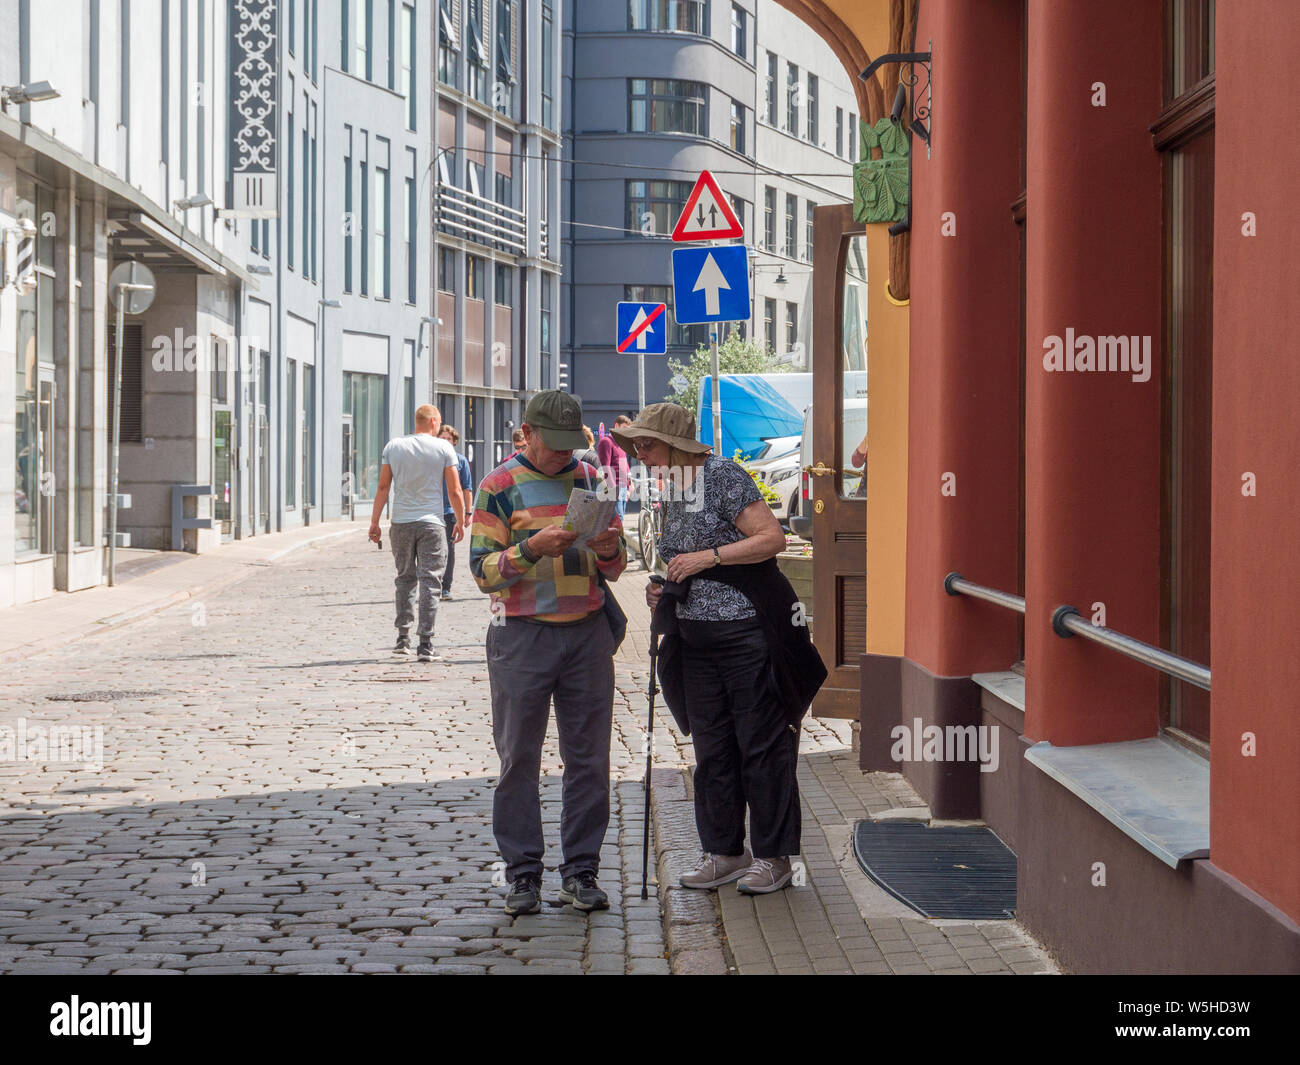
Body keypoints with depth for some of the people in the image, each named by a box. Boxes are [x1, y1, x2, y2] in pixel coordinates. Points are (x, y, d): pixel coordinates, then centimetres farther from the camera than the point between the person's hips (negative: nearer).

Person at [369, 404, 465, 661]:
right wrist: (460, 522, 10)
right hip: (432, 524, -3)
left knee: (405, 579, 16)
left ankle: (403, 638, 13)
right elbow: (454, 491, -1)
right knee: (430, 582, 0)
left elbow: (383, 487, 4)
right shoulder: (443, 448, -2)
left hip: (401, 524, 3)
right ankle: (425, 645, -4)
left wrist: (374, 522, 9)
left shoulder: (393, 446, 4)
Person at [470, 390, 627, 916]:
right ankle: (523, 872, 8)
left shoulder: (589, 479, 12)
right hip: (522, 636, -3)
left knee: (588, 756, 3)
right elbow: (483, 571, -6)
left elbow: (615, 568, 16)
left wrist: (609, 550, -8)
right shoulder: (501, 486, -1)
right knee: (519, 758, 1)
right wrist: (533, 548, -22)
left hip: (588, 631, 3)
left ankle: (580, 871, 10)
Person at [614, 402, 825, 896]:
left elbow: (772, 538, -18)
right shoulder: (672, 487, 14)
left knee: (762, 744, -2)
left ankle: (773, 855, 5)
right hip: (695, 635, 8)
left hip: (748, 632, -8)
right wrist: (664, 589, 7)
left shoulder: (723, 476, -11)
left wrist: (707, 557, -19)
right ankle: (723, 850, 19)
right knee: (711, 748, 10)